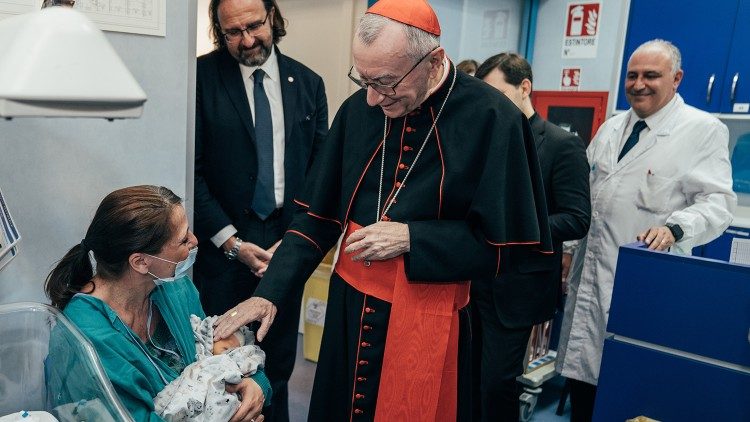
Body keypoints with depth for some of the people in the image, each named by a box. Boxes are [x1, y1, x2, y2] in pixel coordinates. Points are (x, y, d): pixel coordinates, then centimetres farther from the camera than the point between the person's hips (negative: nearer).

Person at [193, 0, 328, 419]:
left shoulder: (308, 83, 6)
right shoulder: (201, 77, -4)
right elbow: (191, 169, -6)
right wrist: (231, 242, -9)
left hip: (289, 244, 3)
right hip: (223, 246, -2)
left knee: (278, 365, 12)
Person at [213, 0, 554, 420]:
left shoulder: (491, 119, -15)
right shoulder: (357, 110, -3)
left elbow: (507, 244, -11)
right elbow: (320, 215, 3)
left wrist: (411, 238, -19)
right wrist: (270, 291, -5)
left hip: (428, 318, -4)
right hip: (349, 306, 5)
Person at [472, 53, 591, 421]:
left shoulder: (563, 145, -9)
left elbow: (577, 220, -13)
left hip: (516, 288, -6)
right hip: (475, 278, 6)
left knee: (497, 381, 2)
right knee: (468, 374, 15)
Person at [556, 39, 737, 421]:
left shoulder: (704, 130, -5)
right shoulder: (612, 127, 14)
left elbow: (716, 202, -12)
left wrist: (674, 227, -31)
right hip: (590, 272, 6)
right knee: (582, 369, 13)